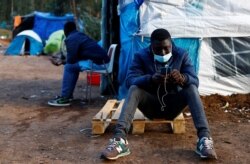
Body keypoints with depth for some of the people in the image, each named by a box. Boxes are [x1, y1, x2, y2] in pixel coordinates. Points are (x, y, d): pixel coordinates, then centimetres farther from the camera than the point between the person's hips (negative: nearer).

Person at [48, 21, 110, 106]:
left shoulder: (71, 39, -8)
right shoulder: (80, 35, 21)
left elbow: (71, 59, -13)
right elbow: (75, 57, 26)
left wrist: (63, 62, 10)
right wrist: (62, 61, 25)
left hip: (97, 62, -10)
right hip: (101, 60, 10)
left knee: (69, 67, -6)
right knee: (74, 65, 21)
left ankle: (64, 98, -4)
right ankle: (68, 94, 23)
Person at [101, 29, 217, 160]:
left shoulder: (182, 55, -5)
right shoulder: (141, 56, -8)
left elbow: (195, 81, -15)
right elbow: (130, 80, -22)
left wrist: (182, 79, -40)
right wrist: (150, 79, -43)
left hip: (172, 105, 1)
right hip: (151, 105, -1)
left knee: (191, 88, -26)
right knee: (134, 89, -29)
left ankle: (204, 138, -39)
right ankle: (120, 139, -45)